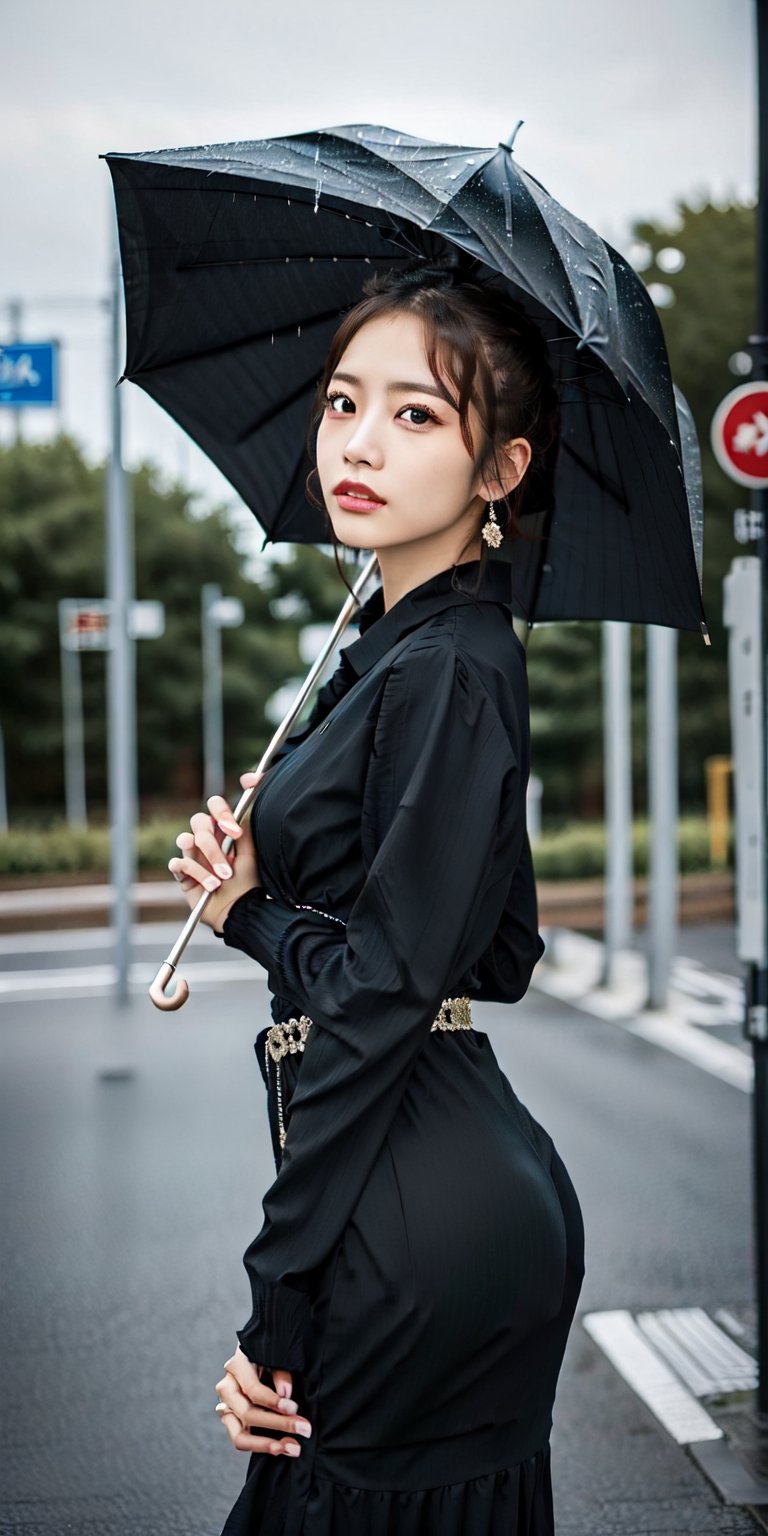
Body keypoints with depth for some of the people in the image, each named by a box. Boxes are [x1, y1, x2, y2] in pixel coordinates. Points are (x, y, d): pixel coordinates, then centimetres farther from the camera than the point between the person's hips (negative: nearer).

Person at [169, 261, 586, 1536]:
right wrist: (254, 904, 3)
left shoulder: (445, 674, -15)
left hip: (417, 1223, -9)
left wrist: (276, 1311, -15)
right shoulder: (397, 649, 13)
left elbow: (385, 996, -18)